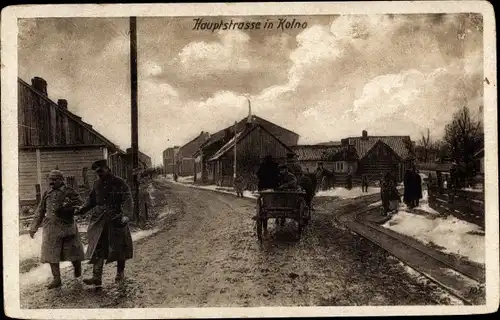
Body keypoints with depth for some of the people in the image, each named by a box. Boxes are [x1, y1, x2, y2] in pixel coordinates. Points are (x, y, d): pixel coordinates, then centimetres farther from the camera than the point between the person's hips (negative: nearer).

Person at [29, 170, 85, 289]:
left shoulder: (69, 192, -4)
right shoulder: (47, 193, 11)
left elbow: (80, 204, -8)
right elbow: (40, 211, 17)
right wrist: (33, 228, 15)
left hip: (67, 226, -4)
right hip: (51, 228, 4)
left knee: (72, 251, 5)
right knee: (51, 253, 3)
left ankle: (77, 271, 30)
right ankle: (56, 279, 13)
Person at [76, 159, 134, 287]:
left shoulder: (119, 183, -8)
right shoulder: (97, 184, 10)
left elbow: (127, 200, -17)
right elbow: (91, 200, 20)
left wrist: (126, 215, -30)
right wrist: (82, 210, 5)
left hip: (116, 220, -4)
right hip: (99, 220, 5)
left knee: (118, 247, 8)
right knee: (97, 248, -3)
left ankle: (120, 272, 28)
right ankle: (97, 277, -3)